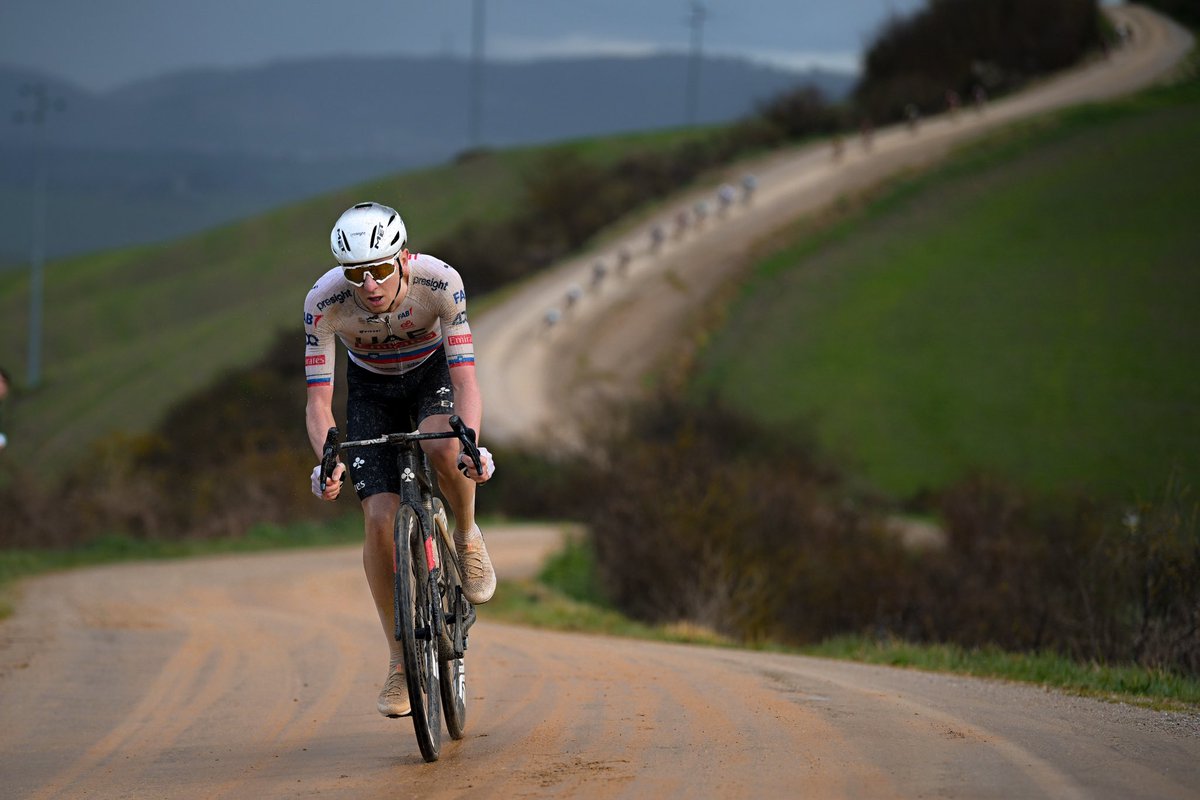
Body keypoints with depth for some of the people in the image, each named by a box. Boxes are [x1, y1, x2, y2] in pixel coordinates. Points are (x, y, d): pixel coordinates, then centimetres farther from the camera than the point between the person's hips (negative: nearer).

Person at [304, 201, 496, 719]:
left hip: (433, 373, -1)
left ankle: (467, 536, -4)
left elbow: (465, 376, -36)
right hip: (372, 390, 1)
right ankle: (400, 661, 0)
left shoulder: (439, 282, -34)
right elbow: (319, 399, -28)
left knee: (442, 447, -36)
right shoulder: (325, 302, -31)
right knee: (380, 518, -15)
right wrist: (327, 462, -46)